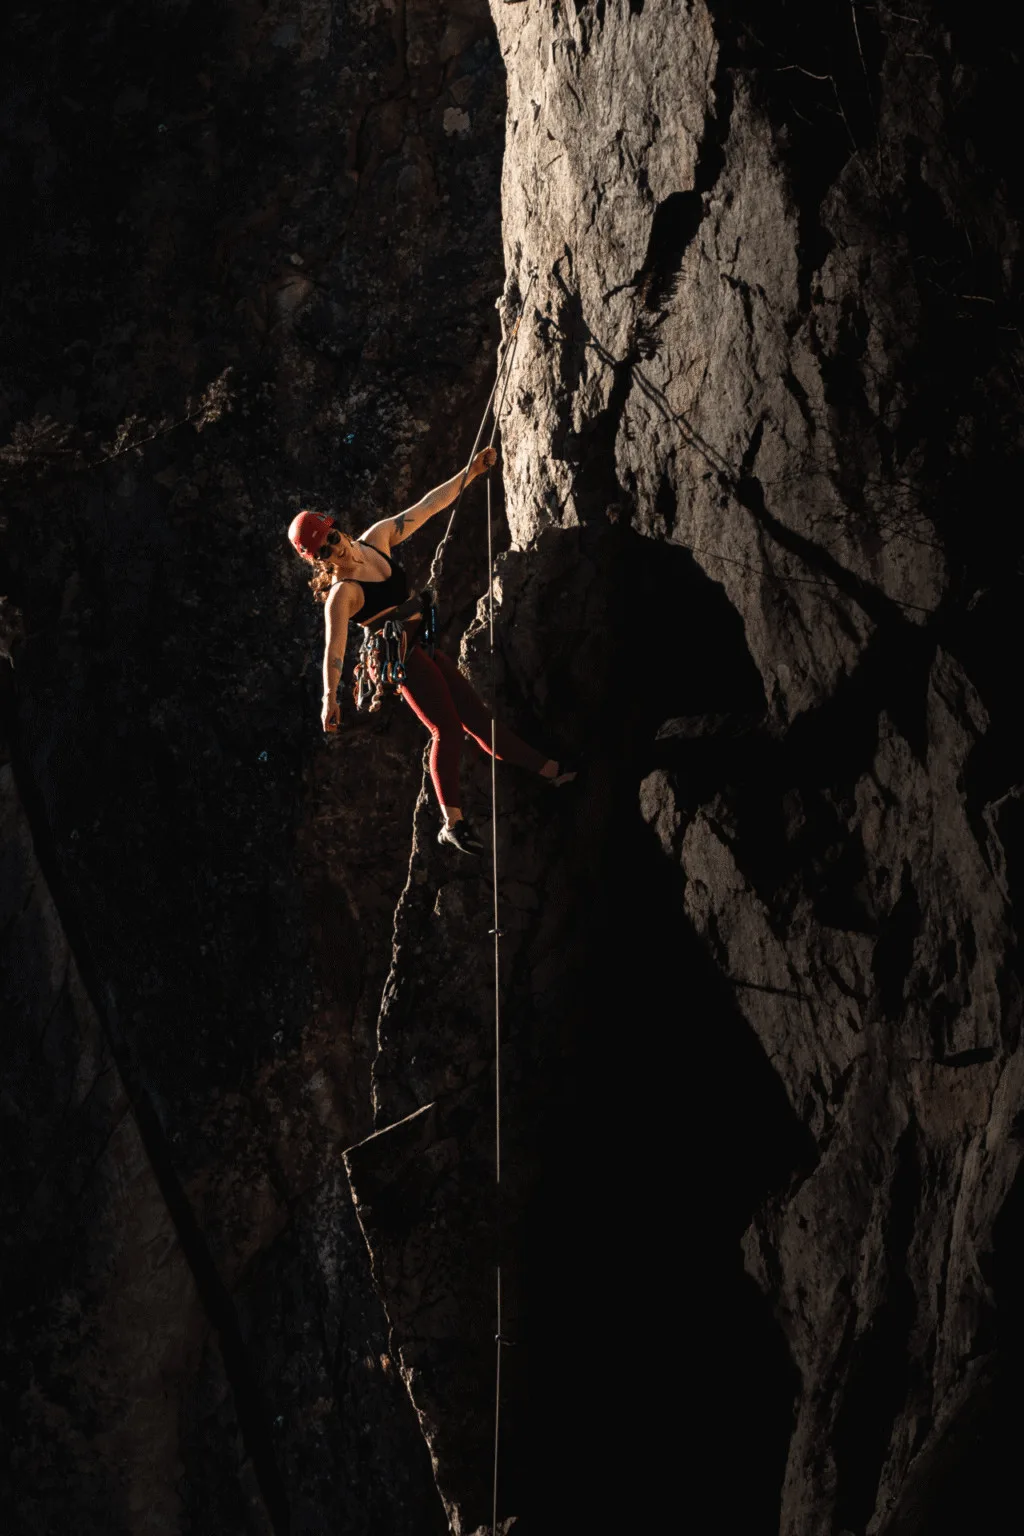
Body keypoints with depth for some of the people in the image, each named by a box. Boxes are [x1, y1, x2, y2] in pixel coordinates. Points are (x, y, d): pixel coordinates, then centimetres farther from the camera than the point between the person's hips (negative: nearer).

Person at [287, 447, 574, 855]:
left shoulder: (377, 538, 1)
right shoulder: (341, 593, -20)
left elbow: (427, 507, 4)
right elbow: (334, 646, -30)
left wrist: (469, 473, 3)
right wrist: (330, 697, -41)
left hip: (428, 649, 8)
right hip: (405, 657, -8)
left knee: (476, 715, 10)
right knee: (448, 730, -13)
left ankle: (551, 770, 15)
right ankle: (453, 825, -10)